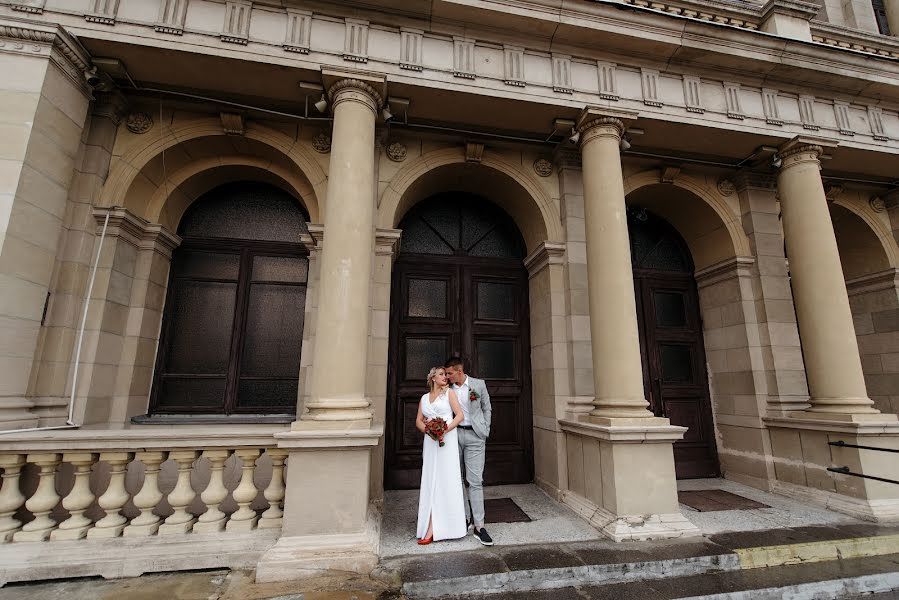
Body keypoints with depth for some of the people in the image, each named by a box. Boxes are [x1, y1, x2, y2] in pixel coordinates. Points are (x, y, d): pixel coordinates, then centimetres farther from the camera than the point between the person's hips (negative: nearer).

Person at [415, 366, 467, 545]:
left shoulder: (449, 393, 3)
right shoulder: (424, 398, 13)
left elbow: (459, 415, -4)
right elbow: (418, 421, 11)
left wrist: (445, 429, -16)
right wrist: (428, 430, -9)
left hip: (447, 441, -3)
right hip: (430, 441, 3)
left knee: (446, 481, -3)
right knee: (431, 481, 4)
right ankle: (432, 526, 12)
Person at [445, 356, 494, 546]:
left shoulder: (479, 384, -1)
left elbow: (486, 409, 7)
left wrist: (485, 432, 2)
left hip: (474, 436, -3)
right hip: (454, 434, 3)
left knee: (475, 481, -3)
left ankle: (478, 526, 4)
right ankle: (465, 518, 25)